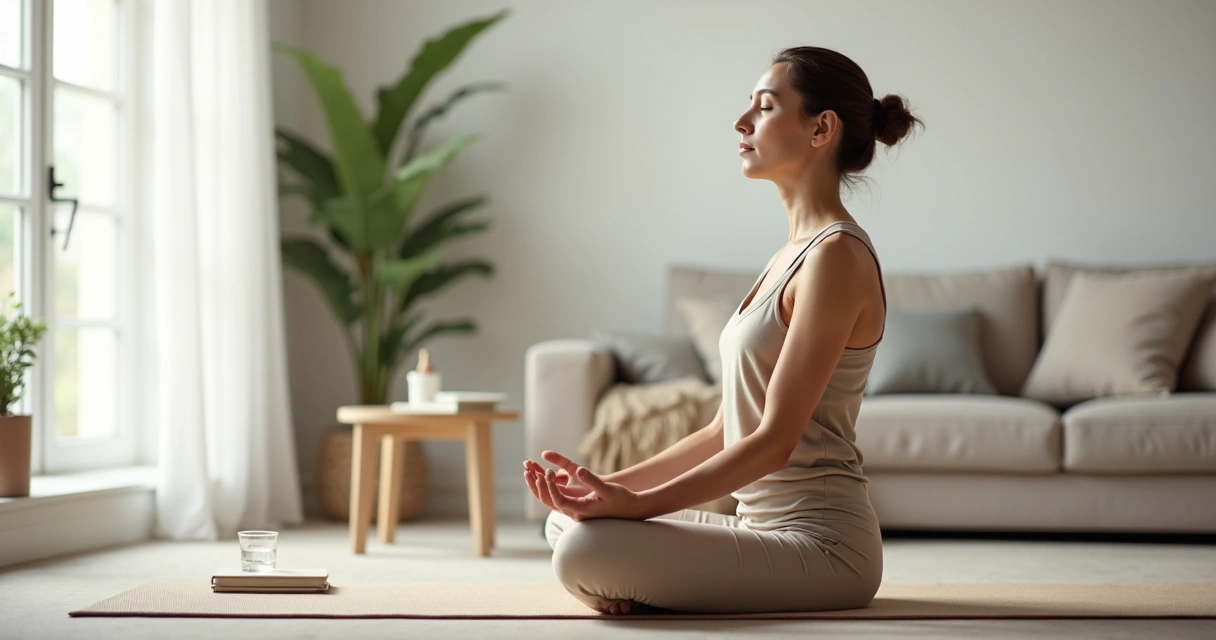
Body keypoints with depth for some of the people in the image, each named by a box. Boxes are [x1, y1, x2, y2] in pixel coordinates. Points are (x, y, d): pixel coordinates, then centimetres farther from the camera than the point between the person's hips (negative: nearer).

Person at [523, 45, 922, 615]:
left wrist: (632, 503, -21)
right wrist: (611, 484, 4)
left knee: (585, 553, -26)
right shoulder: (789, 257, 15)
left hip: (819, 541, -10)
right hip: (767, 524, 10)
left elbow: (775, 440, -19)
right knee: (566, 522, 15)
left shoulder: (837, 255, -14)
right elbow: (726, 432, 15)